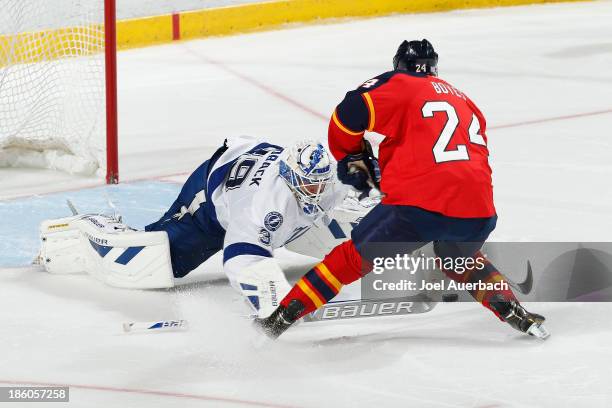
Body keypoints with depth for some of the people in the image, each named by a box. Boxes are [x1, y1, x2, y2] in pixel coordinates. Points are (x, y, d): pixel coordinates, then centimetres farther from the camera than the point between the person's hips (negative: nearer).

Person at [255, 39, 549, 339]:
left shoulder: (399, 84, 11)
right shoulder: (467, 104, 29)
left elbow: (349, 115, -2)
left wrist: (351, 158, 17)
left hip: (420, 205, -4)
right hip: (477, 212, 4)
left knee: (355, 257, 13)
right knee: (458, 256, 36)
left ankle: (282, 316, 13)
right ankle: (513, 312, 22)